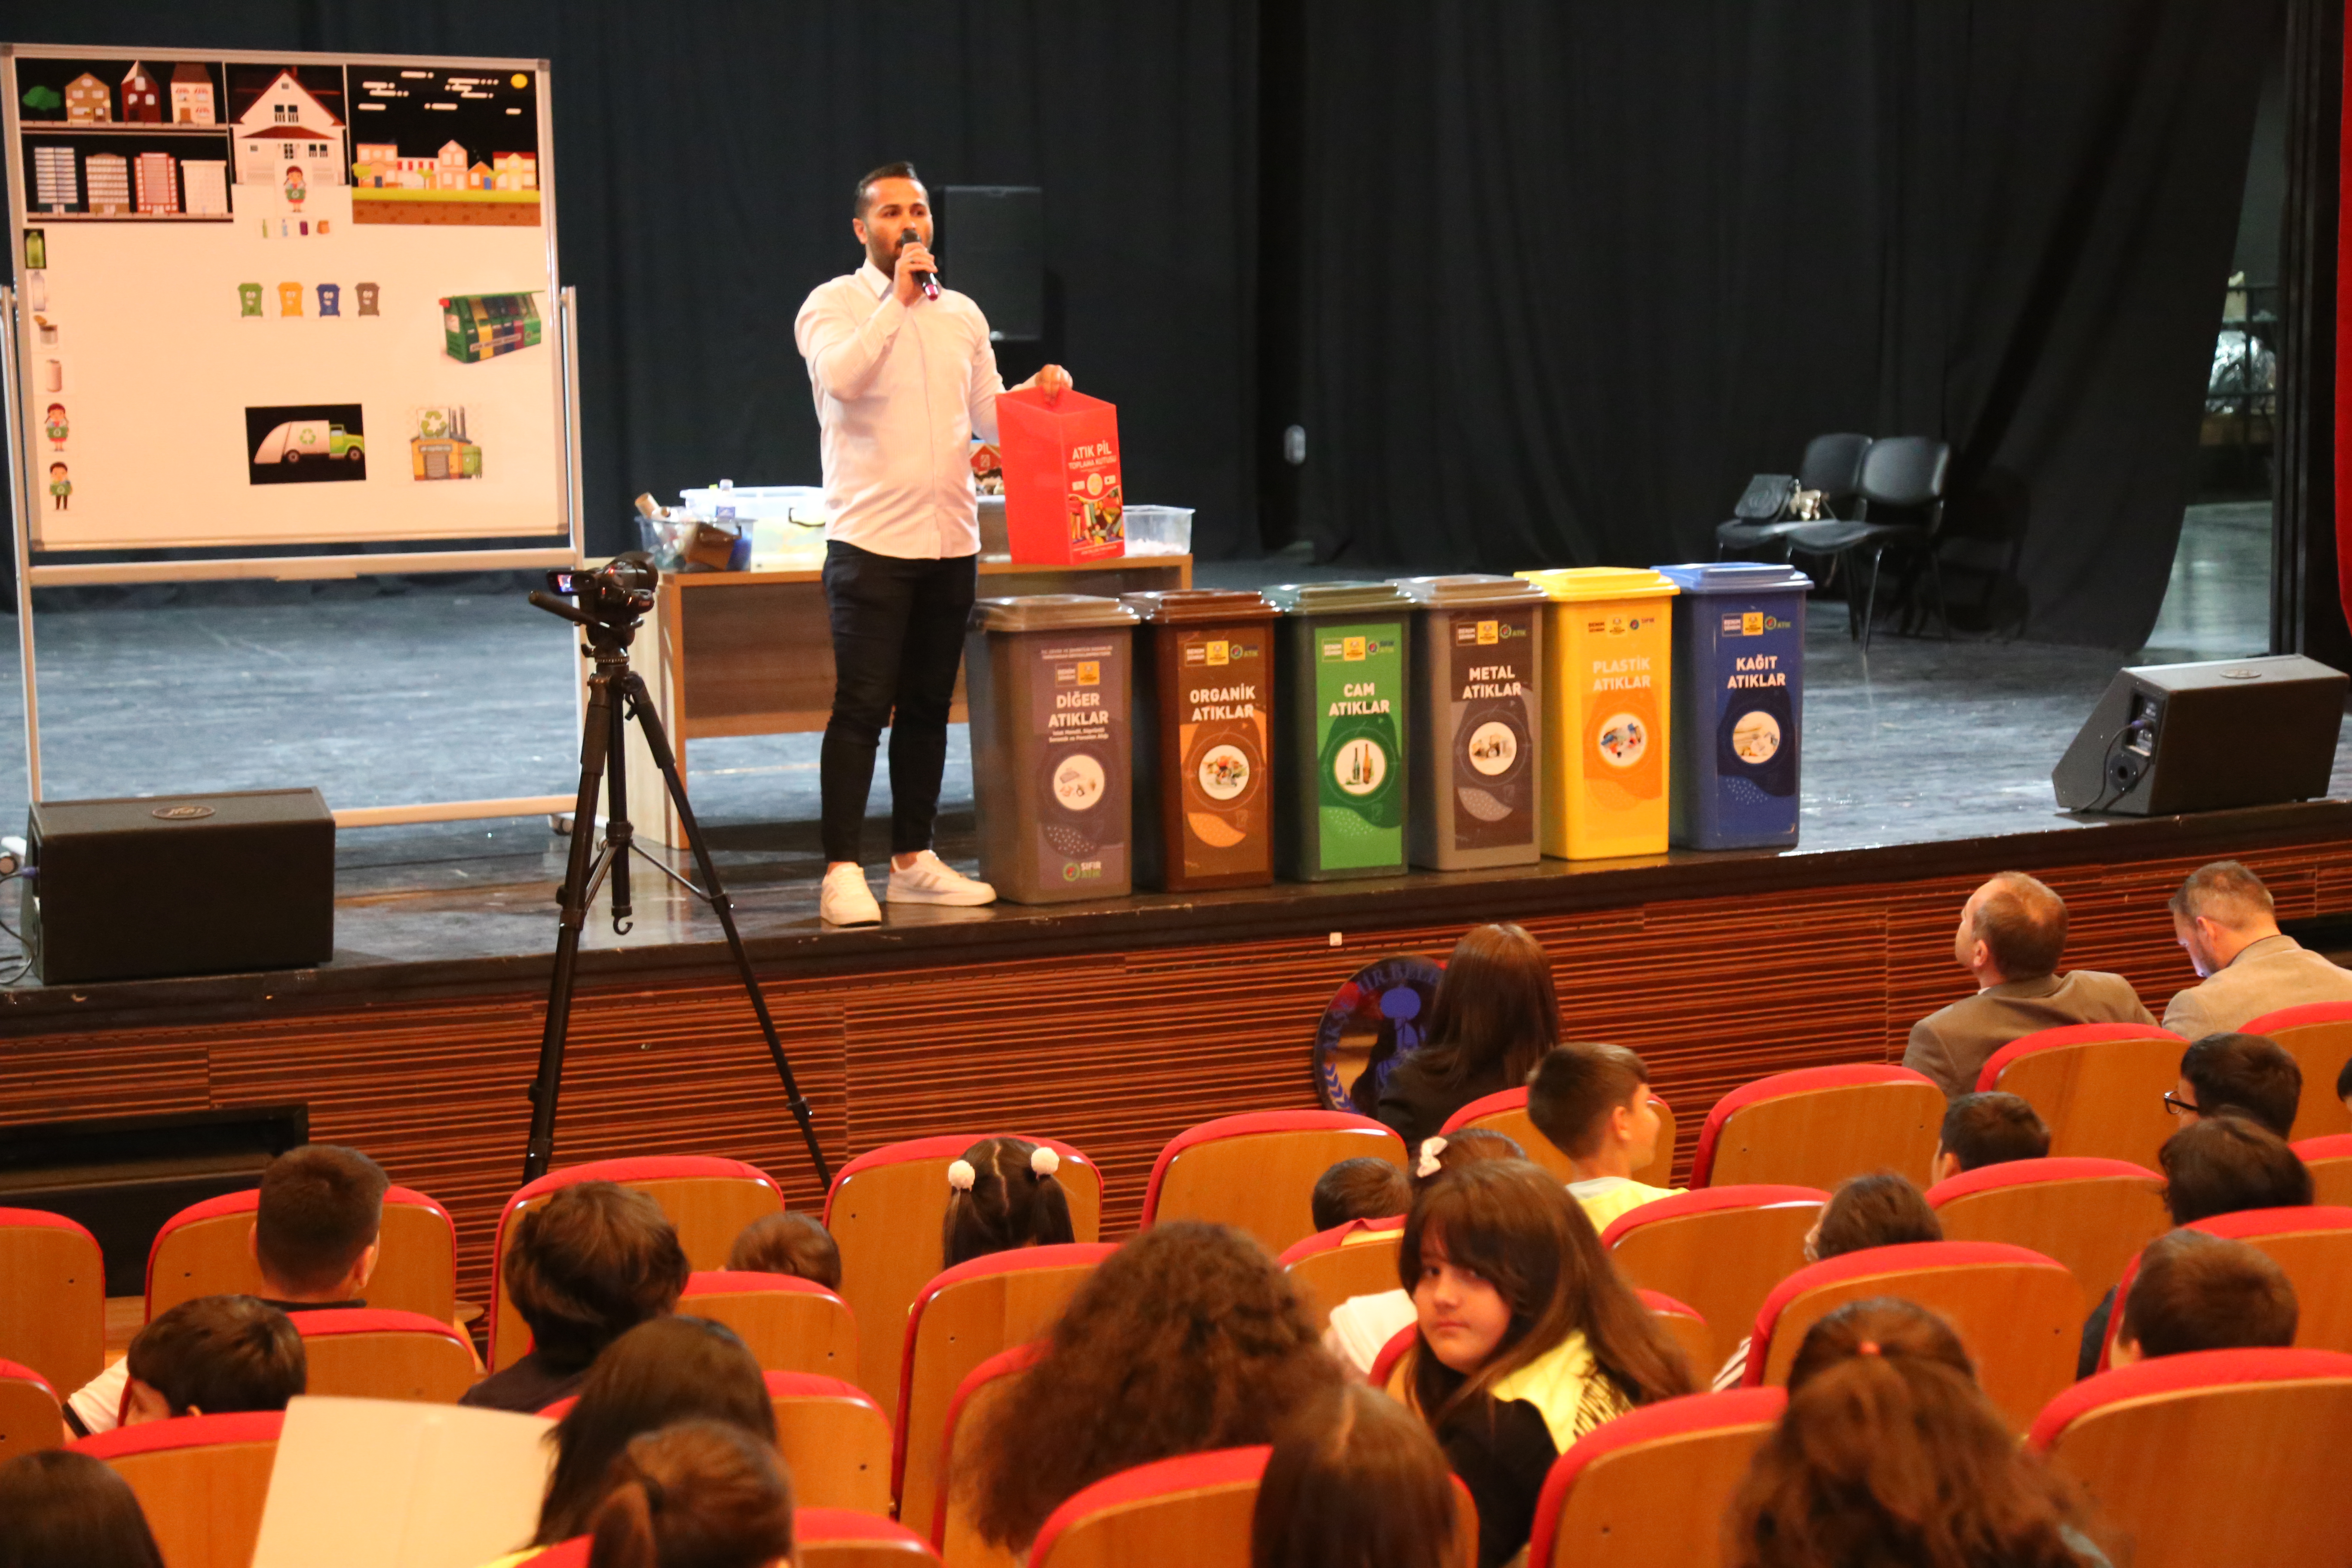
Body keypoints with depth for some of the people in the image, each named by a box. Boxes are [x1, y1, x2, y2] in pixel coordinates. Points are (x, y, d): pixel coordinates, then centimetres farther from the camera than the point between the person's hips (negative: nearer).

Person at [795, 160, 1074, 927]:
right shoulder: (835, 304, -1)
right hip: (871, 541, -6)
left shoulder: (962, 313, 16)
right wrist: (898, 300, -19)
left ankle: (913, 859, 18)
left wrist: (1038, 392, 2)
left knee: (928, 705, 10)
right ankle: (843, 872, -6)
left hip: (950, 542, 6)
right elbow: (840, 375, -21)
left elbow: (988, 416, 20)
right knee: (862, 706, -8)